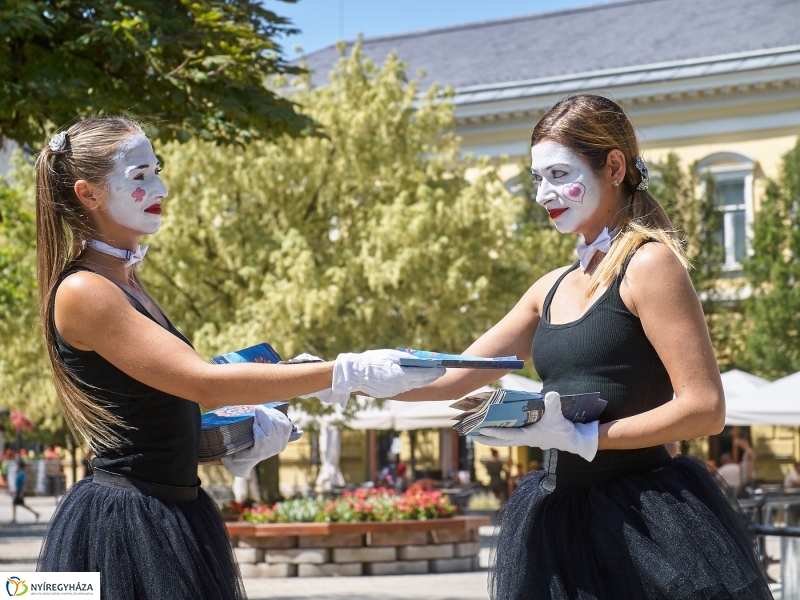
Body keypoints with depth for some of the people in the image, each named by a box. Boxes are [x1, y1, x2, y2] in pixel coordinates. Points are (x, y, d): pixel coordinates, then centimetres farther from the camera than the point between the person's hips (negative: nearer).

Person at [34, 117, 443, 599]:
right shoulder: (82, 292, -16)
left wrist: (251, 419, -3)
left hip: (172, 518, 9)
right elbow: (202, 379, -23)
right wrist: (348, 373, -24)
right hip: (123, 523, -9)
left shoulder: (127, 283, 13)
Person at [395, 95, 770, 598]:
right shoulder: (555, 288, 14)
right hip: (565, 518, 7)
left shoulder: (649, 264, -9)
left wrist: (582, 438, -21)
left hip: (645, 523, -7)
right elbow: (452, 378, 14)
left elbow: (705, 409, -15)